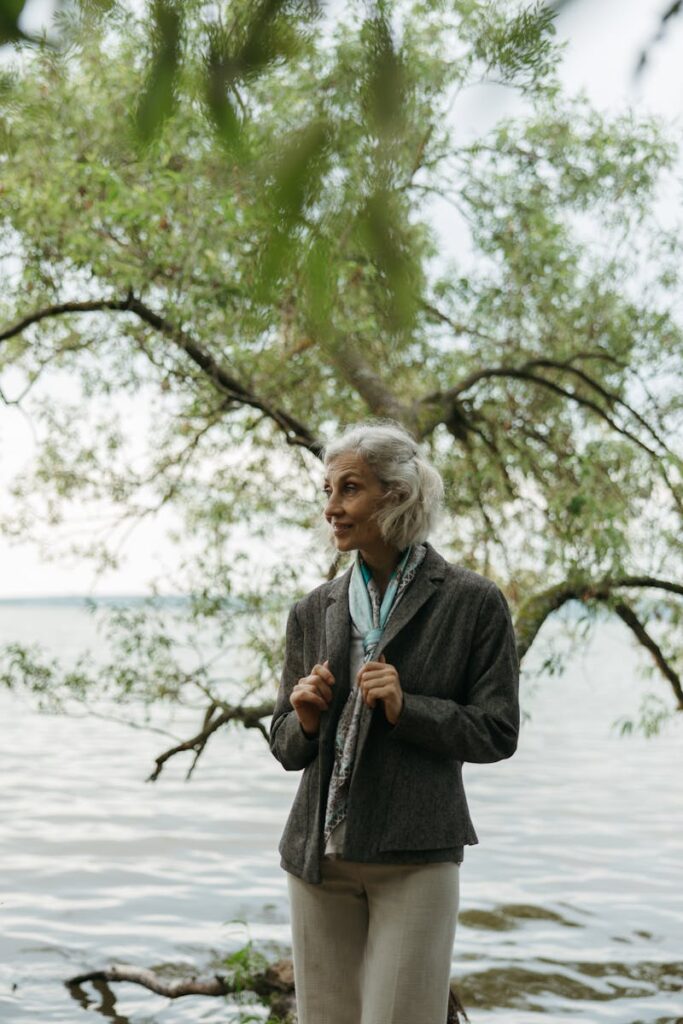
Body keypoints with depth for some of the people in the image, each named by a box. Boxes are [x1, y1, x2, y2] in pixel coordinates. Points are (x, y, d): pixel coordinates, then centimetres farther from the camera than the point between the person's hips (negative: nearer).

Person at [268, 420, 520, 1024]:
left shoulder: (473, 603, -3)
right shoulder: (314, 612, 8)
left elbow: (497, 733, -3)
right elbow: (286, 747, 14)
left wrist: (406, 707, -17)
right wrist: (305, 721, -9)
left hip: (415, 856, -4)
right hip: (319, 854, 4)